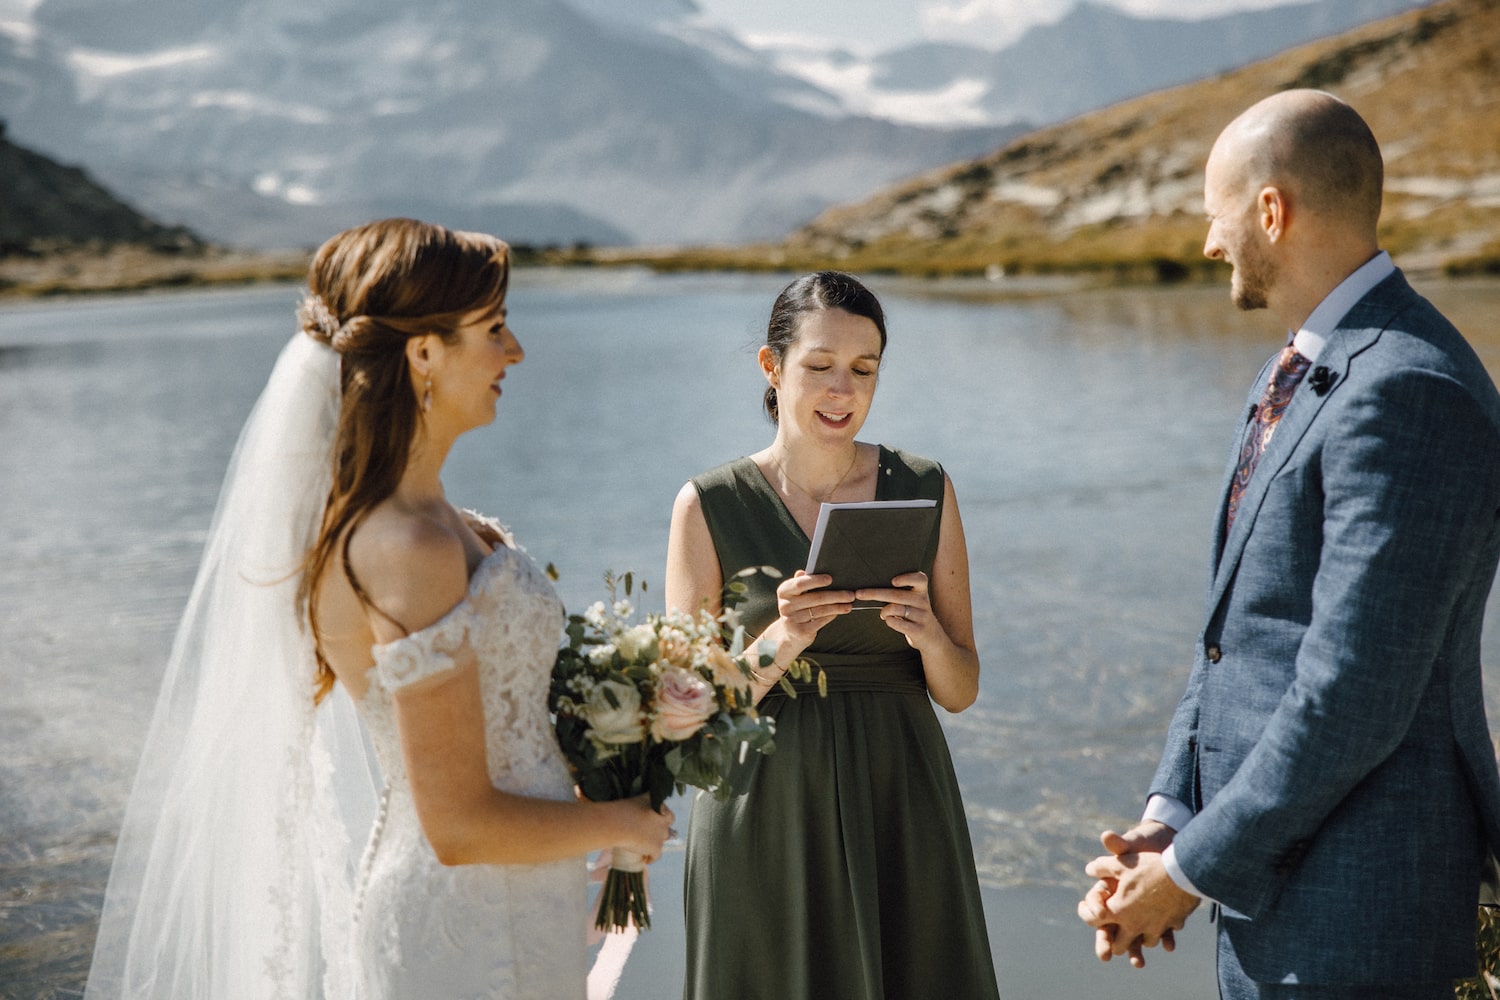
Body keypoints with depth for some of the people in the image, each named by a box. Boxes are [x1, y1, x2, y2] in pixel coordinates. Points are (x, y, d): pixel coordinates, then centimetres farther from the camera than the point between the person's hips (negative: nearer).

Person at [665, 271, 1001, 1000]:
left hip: (899, 807, 2)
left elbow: (960, 691, 5)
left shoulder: (925, 490, 2)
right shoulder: (709, 506, -5)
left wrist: (929, 636, -16)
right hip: (768, 816, -2)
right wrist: (780, 643, -22)